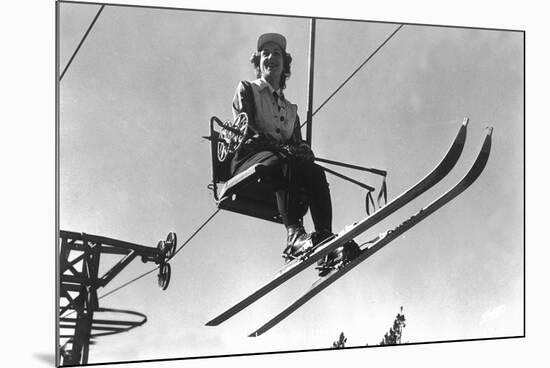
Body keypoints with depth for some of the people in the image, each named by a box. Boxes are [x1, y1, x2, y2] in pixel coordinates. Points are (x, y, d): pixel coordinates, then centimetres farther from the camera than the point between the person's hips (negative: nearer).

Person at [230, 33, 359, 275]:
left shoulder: (290, 108, 31)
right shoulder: (246, 89, 18)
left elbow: (298, 144, 20)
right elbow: (243, 126, -1)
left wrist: (302, 151, -8)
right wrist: (278, 146, -18)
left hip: (285, 163, 4)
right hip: (248, 157, -4)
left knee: (316, 172, -30)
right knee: (285, 163, -38)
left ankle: (325, 241, -48)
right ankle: (294, 236, -56)